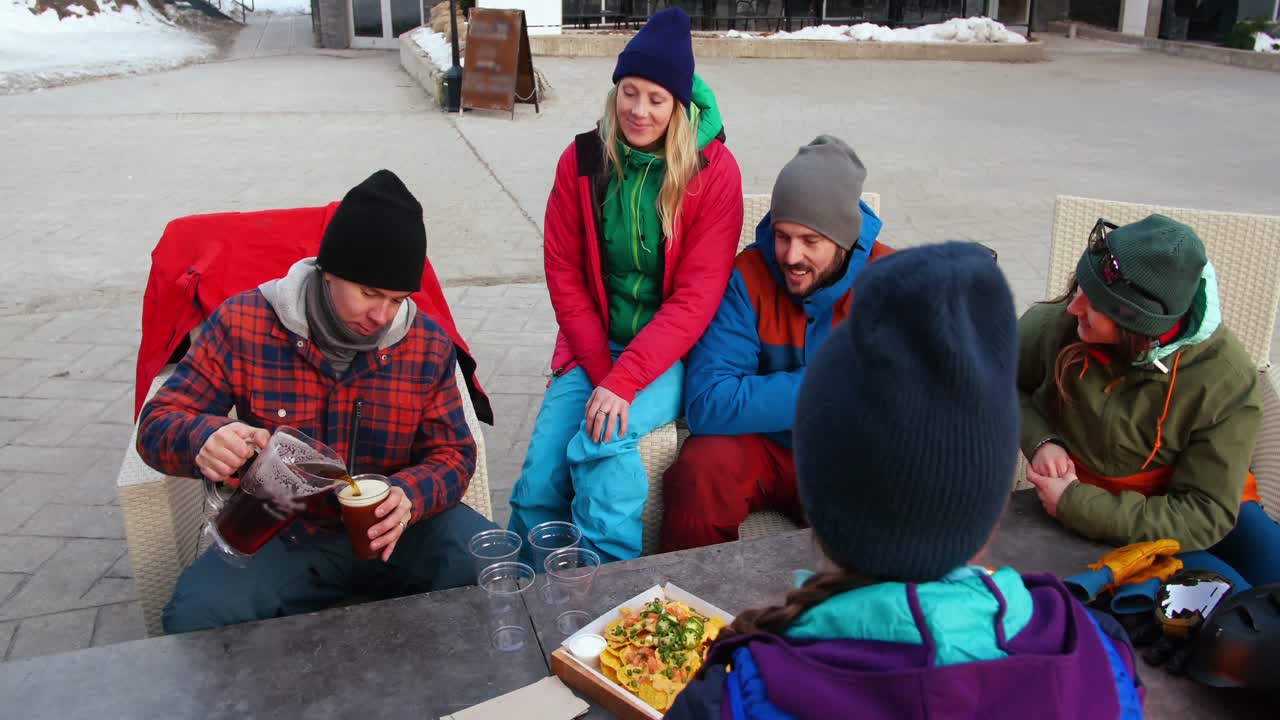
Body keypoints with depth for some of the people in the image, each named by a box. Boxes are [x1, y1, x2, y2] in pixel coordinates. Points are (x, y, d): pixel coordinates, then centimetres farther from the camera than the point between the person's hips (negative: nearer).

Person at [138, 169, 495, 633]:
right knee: (196, 616, -28)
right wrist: (206, 439, -33)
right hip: (283, 535, -1)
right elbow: (158, 424, -7)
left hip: (390, 527, 1)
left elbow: (453, 453, 0)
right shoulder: (243, 325, -9)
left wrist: (410, 496, -25)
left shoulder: (428, 345, -4)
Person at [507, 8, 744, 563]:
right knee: (539, 482, -13)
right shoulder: (582, 160, -1)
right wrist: (600, 370, -8)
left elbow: (696, 294, -14)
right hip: (596, 346, 3)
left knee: (602, 441, -29)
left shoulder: (714, 170, -10)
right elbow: (564, 273, 1)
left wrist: (624, 381, -22)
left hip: (675, 352, -3)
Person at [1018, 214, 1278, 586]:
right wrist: (1040, 441, -18)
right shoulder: (1052, 324, -20)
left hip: (1169, 516, 0)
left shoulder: (1227, 381, -22)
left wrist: (1074, 504, -27)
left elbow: (1204, 516, -22)